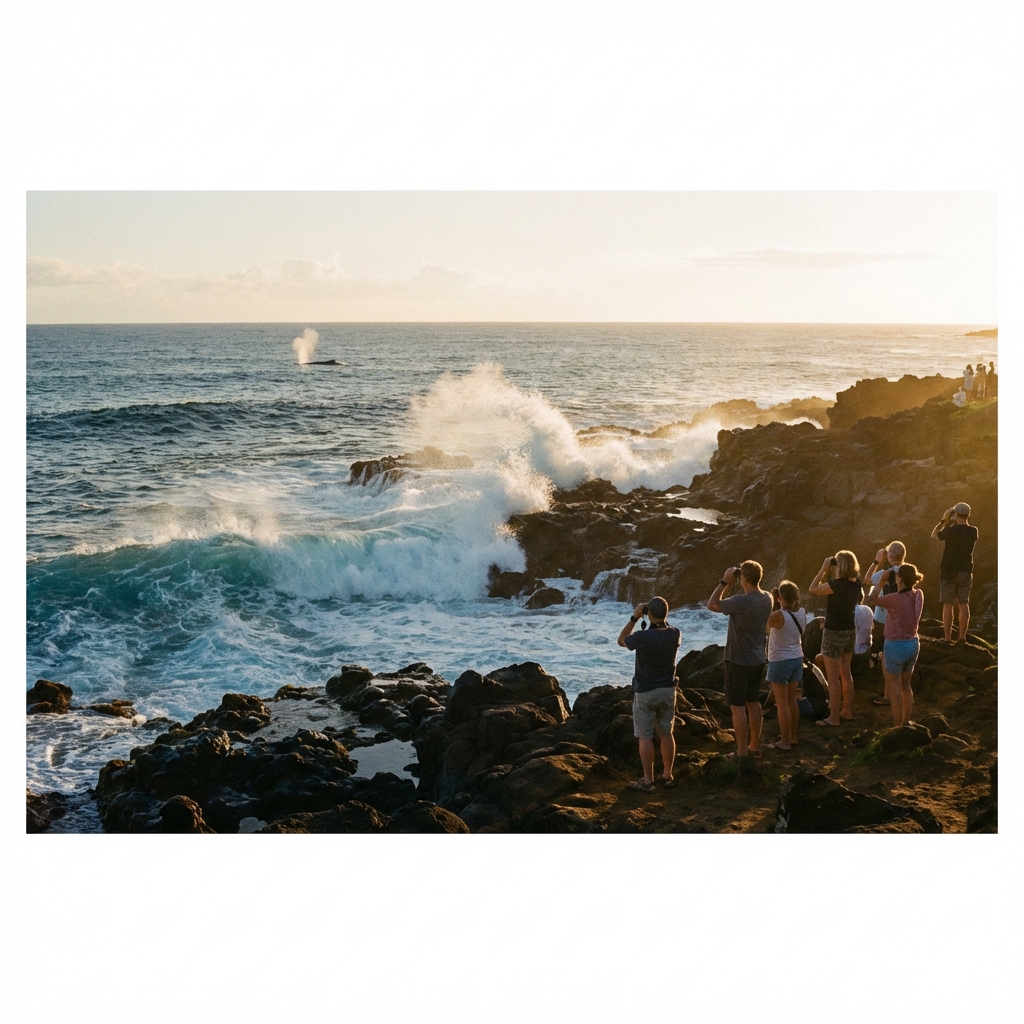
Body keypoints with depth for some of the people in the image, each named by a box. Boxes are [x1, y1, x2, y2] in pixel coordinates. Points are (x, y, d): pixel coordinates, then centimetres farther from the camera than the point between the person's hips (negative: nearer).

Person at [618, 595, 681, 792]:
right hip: (667, 690, 5)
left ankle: (647, 781, 4)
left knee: (645, 737, 2)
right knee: (666, 733, 15)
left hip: (645, 692, -5)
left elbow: (621, 641, -4)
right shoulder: (675, 634, -8)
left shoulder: (643, 637, -24)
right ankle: (667, 776, 22)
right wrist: (661, 619, 6)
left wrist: (634, 618, -5)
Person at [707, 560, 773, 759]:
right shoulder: (767, 598, -2)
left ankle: (742, 752, 4)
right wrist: (731, 584, 8)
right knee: (753, 702, 18)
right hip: (757, 659, 8)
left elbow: (712, 605, -15)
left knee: (737, 706, 1)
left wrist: (724, 582, -10)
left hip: (738, 661, -8)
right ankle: (754, 746, 27)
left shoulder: (741, 602, -26)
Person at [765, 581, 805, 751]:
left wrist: (771, 601, -10)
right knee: (792, 700, 18)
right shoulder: (802, 613, -2)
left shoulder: (778, 616, -24)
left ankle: (785, 742, 6)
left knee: (782, 703, 1)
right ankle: (792, 737, 28)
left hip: (780, 662, -7)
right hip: (797, 660, 7)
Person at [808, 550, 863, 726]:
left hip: (834, 632, -8)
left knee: (833, 677, -2)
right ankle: (847, 711, 27)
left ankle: (834, 717, 1)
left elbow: (813, 589, -14)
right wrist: (829, 572, 6)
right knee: (845, 673, 18)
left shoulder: (837, 584, -24)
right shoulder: (856, 584, -1)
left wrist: (824, 569, -10)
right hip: (850, 631, 8)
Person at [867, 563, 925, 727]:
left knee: (895, 689, 5)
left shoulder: (896, 599, -25)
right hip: (913, 644, 7)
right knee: (906, 686, 21)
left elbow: (873, 598, -8)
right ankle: (906, 722, 31)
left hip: (895, 646, -7)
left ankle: (897, 726, 10)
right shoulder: (918, 595, -5)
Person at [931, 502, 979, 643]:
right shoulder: (973, 531, -3)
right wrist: (957, 524, 15)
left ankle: (948, 637, 1)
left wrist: (944, 520, 8)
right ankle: (962, 637, 11)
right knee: (964, 604, 9)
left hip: (949, 571, -4)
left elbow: (934, 535, 3)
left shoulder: (951, 531, -15)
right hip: (966, 571, 4)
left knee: (947, 605, 2)